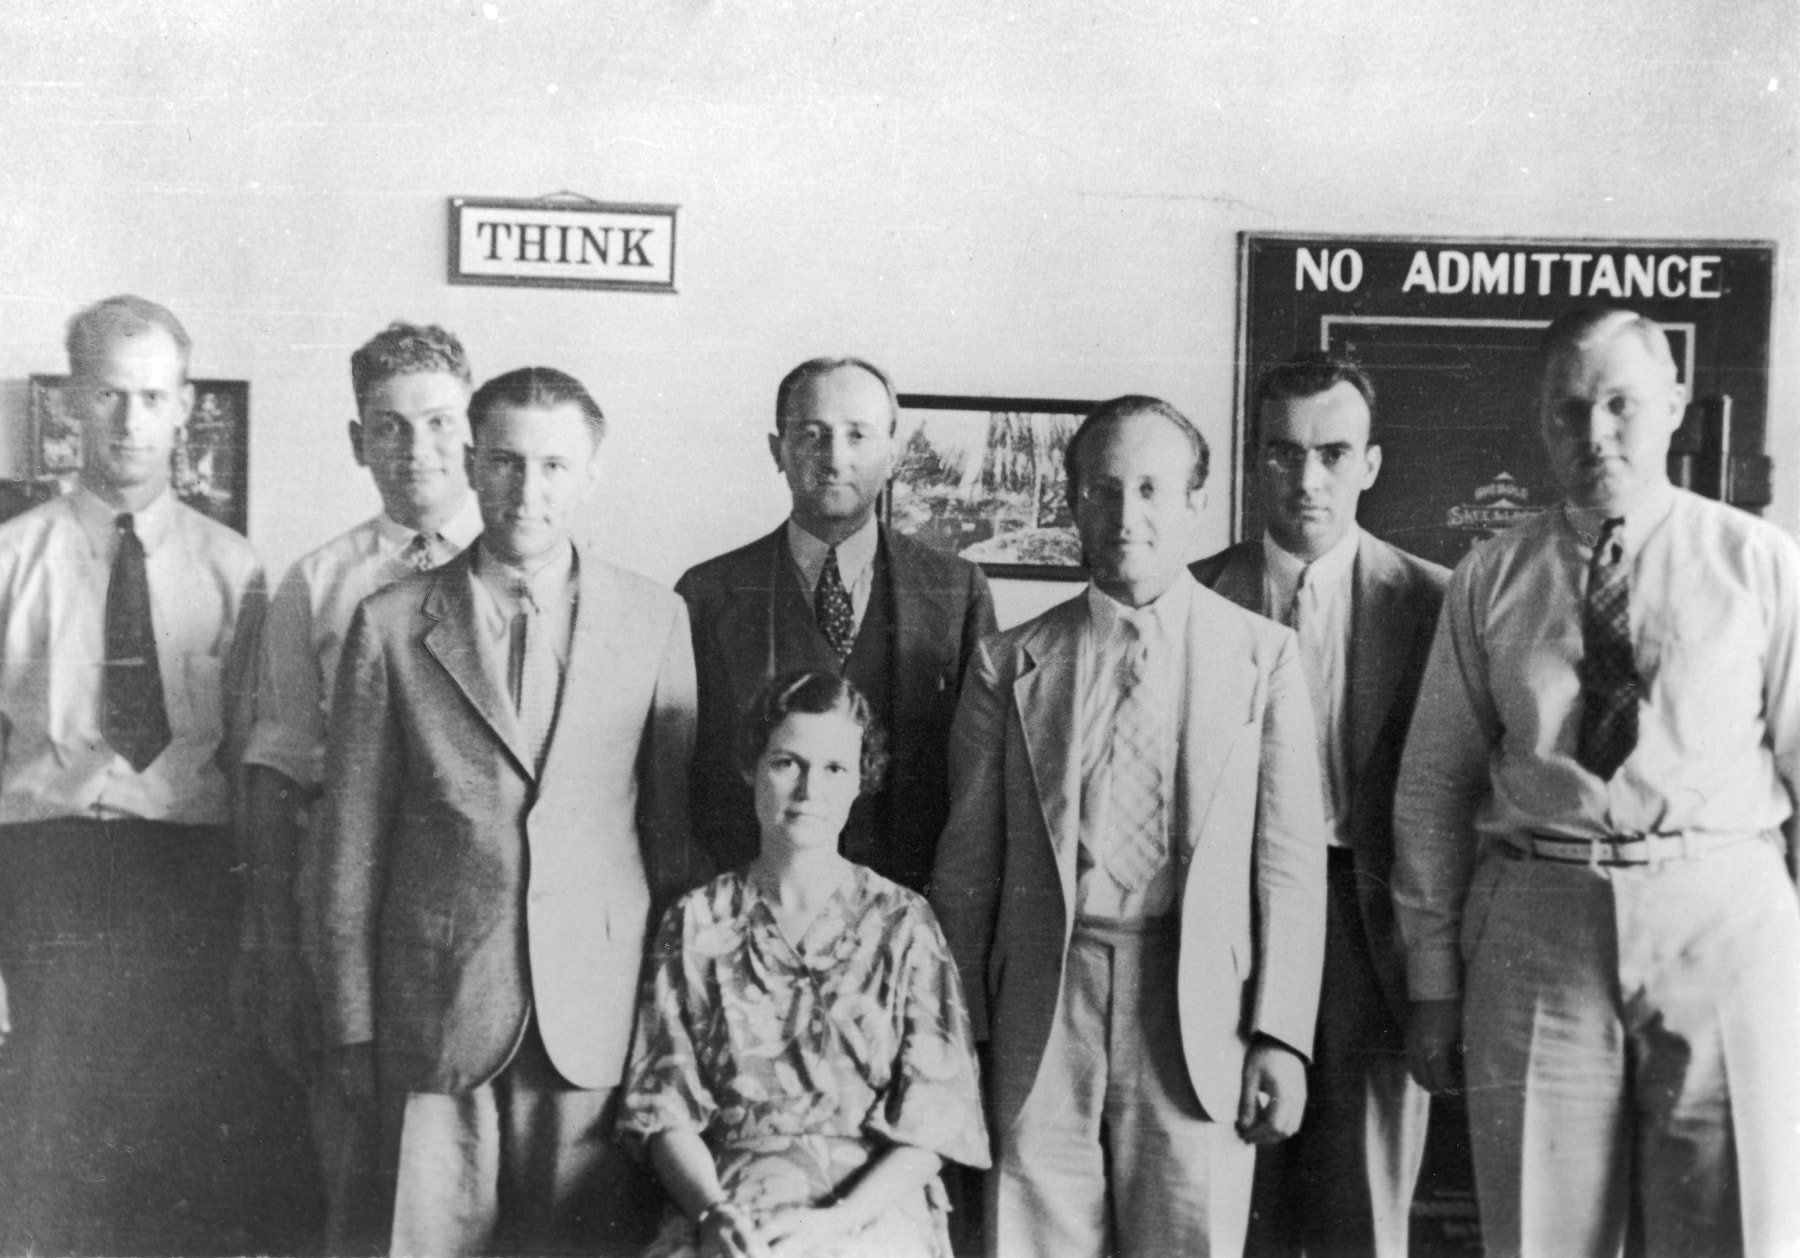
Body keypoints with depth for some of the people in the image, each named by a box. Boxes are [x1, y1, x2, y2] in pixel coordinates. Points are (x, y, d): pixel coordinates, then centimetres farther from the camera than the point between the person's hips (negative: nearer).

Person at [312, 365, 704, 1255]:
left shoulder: (656, 620, 4)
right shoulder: (392, 624, 2)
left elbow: (676, 824, 7)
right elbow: (351, 841, 4)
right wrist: (351, 1023, 3)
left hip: (600, 1012, 0)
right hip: (436, 1006, 0)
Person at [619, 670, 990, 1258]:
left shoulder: (902, 923, 5)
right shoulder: (697, 923, 9)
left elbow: (934, 1120, 1)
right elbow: (665, 1105, 6)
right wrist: (714, 1211, -12)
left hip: (870, 1205, -1)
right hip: (730, 1203, 2)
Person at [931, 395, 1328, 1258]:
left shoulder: (1263, 655, 5)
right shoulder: (1010, 665, 7)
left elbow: (1290, 860, 3)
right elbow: (967, 867, 8)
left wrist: (1280, 1036, -3)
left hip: (1200, 1016, -1)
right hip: (1042, 1010, 1)